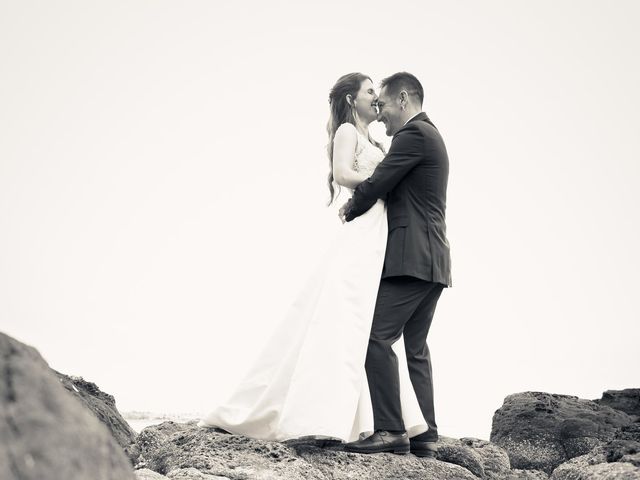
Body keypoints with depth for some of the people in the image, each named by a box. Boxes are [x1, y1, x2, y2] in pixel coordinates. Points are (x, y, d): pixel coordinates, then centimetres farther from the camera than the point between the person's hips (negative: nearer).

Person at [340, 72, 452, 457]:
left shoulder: (414, 133, -9)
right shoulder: (429, 134, 23)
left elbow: (377, 184, -11)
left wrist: (348, 211, 6)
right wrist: (359, 203, 12)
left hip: (412, 258, -11)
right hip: (431, 261, 11)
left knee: (378, 338, -12)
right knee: (415, 348, 10)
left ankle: (391, 430, -13)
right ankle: (424, 436, 11)